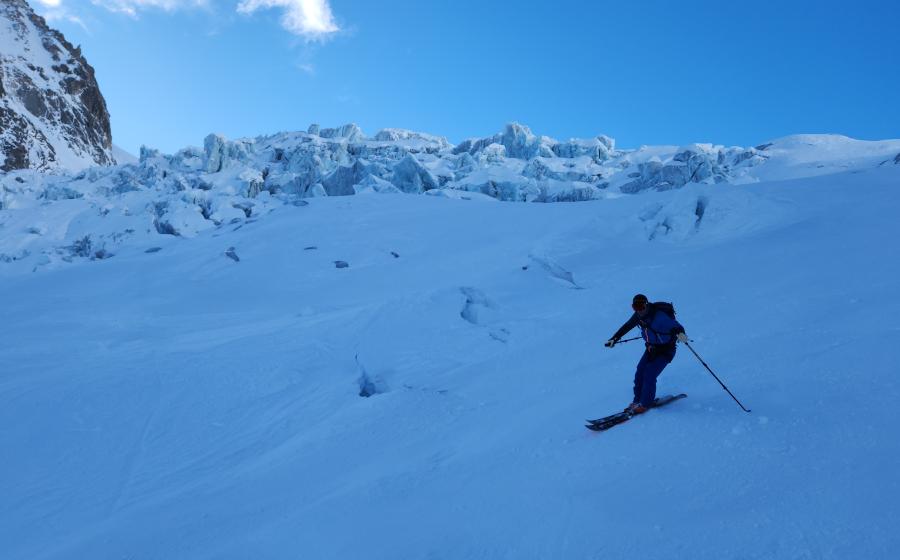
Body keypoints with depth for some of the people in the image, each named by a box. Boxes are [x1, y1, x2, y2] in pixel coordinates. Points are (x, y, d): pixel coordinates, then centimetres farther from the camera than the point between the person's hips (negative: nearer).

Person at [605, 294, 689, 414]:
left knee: (649, 375, -15)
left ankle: (645, 404, -2)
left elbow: (675, 325, -40)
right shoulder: (638, 316, -6)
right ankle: (637, 400, 14)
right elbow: (626, 327, 8)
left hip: (666, 350, -7)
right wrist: (614, 339, 11)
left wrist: (680, 333, -63)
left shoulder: (659, 316, -29)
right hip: (651, 348, 7)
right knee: (640, 373, -1)